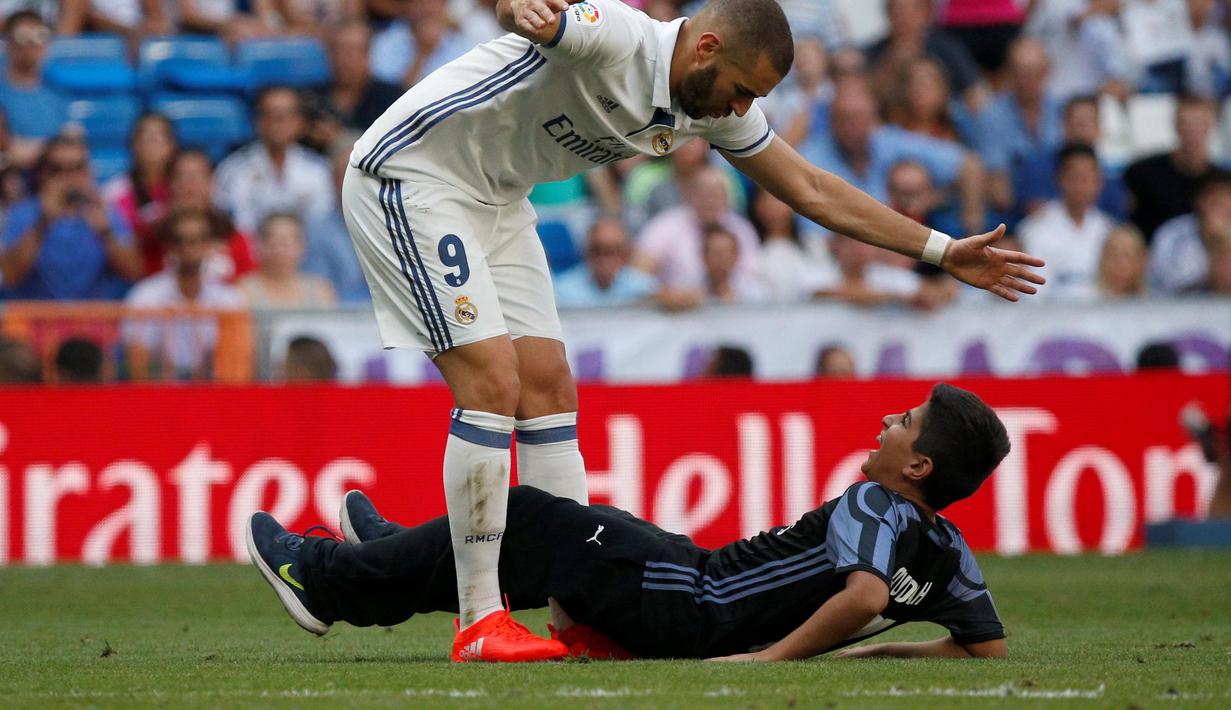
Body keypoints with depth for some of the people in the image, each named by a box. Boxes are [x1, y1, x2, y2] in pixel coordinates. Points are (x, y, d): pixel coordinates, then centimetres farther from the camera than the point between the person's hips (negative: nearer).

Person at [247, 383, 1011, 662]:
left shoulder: (869, 508, -24)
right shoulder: (951, 551, -2)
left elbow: (864, 595, -42)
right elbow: (987, 645, 2)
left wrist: (772, 655, -36)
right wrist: (870, 649, 5)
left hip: (682, 605, -8)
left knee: (522, 519, 7)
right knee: (573, 526, 27)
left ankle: (324, 580, 21)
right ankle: (397, 560, 47)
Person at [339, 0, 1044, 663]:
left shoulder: (717, 106, 0)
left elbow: (812, 191, 10)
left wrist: (945, 251, 10)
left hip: (494, 201, 9)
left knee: (548, 389, 4)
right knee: (493, 384, -16)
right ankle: (481, 622, -12)